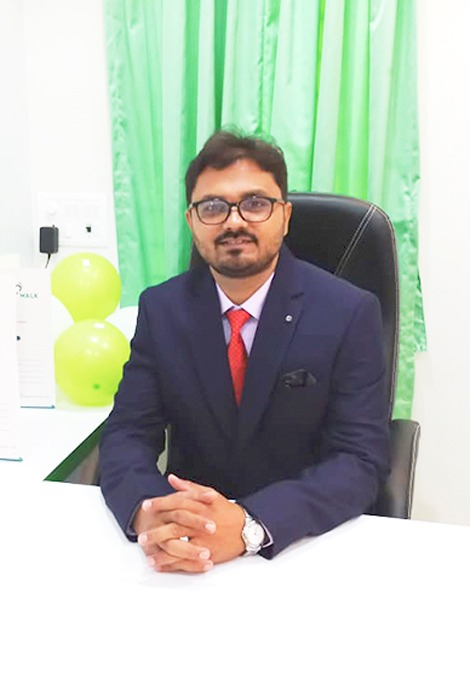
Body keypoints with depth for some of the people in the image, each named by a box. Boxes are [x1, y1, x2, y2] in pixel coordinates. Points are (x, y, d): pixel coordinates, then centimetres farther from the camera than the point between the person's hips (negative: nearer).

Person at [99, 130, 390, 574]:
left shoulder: (350, 313, -9)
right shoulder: (161, 309, -1)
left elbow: (361, 459, -14)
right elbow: (127, 434, -4)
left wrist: (250, 525, -29)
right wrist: (147, 511, -26)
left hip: (305, 538, -1)